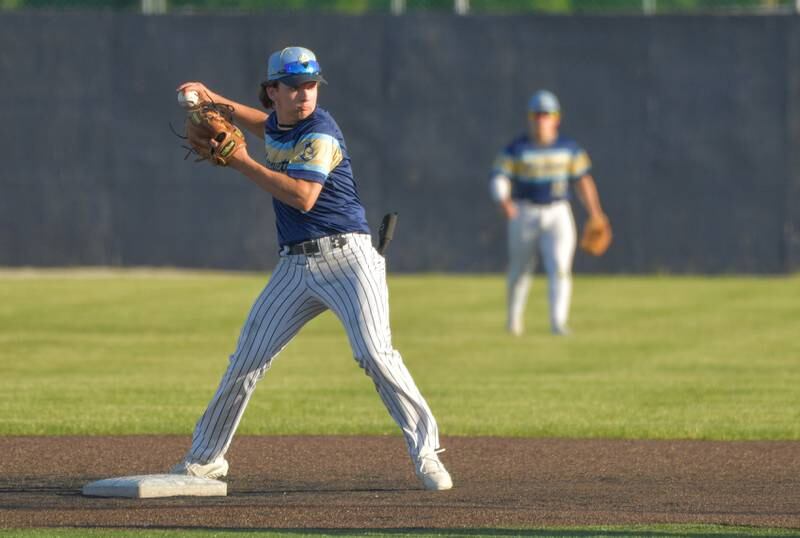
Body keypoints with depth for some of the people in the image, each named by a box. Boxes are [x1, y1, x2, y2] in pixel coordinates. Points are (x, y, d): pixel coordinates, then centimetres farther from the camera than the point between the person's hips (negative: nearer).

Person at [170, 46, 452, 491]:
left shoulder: (320, 132, -12)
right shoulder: (278, 125, 11)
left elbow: (303, 196, -24)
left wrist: (242, 163, -18)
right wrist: (214, 100, 28)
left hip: (346, 258, -7)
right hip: (296, 266, 7)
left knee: (375, 354, -20)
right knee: (247, 358, 6)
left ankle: (426, 451, -13)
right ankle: (206, 457, 16)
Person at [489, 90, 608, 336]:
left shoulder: (569, 148, 3)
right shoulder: (516, 149, -5)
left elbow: (583, 181, 11)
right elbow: (498, 179, -11)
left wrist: (596, 216, 12)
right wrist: (503, 200, -33)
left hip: (557, 214, 1)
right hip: (524, 214, -1)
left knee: (560, 268, -15)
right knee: (521, 269, 10)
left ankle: (558, 323, -19)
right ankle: (513, 320, 31)